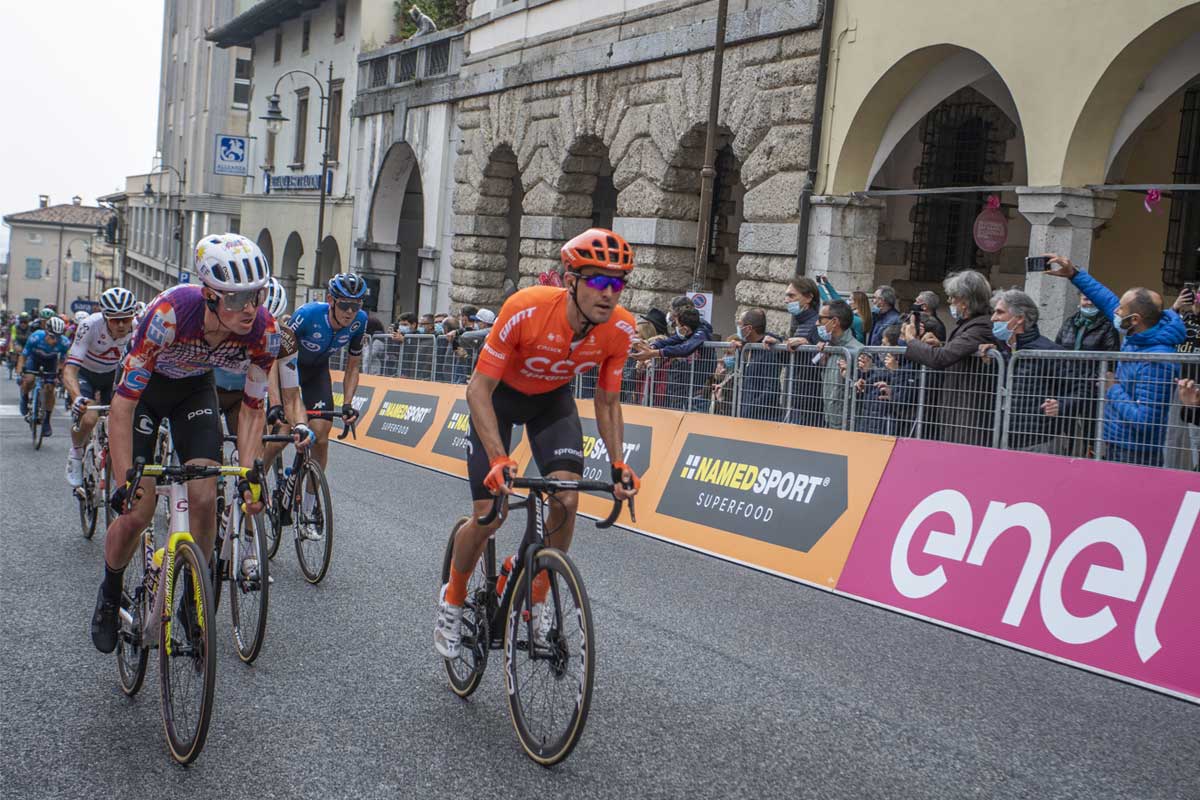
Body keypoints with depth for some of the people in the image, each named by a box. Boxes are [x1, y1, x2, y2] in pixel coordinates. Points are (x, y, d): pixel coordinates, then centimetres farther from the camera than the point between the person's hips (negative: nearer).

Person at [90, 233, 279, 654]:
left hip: (195, 390, 3)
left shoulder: (263, 331, -29)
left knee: (205, 500, -12)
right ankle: (110, 593, 21)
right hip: (145, 389, -3)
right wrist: (123, 483, -38)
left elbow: (253, 407, -14)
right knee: (136, 512, -8)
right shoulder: (169, 313, -40)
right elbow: (124, 402, -35)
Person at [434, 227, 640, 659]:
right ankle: (453, 599, 18)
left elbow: (607, 402, -8)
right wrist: (499, 459, -40)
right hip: (500, 395, -3)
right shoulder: (527, 309, -37)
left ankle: (538, 598, 7)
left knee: (567, 500, -16)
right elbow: (479, 389, -31)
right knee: (489, 514, -10)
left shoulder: (620, 329, -25)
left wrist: (618, 464, -18)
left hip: (552, 400, 3)